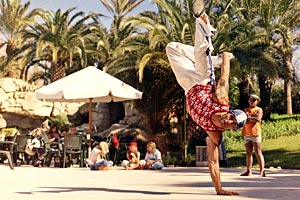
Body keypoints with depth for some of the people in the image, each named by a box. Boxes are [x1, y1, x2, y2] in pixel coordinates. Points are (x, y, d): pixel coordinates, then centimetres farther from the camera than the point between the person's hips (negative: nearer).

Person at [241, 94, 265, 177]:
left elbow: (258, 119, -14)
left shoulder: (259, 110, 4)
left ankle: (262, 172, -9)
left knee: (258, 153, -7)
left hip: (255, 134, -5)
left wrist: (248, 117, -9)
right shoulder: (246, 110, 17)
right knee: (248, 153, 7)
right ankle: (249, 171, 11)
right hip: (247, 134, 5)